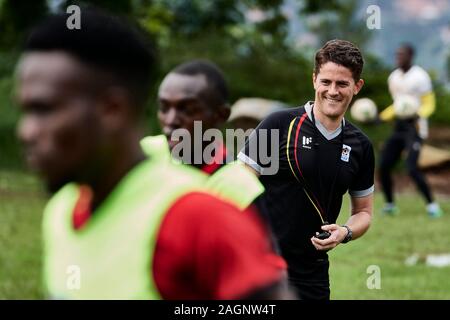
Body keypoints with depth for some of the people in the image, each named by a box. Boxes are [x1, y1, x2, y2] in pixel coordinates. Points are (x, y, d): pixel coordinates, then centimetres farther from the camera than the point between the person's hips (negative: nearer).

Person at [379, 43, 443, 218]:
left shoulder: (420, 77, -11)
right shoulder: (394, 77, 12)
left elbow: (429, 104, -9)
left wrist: (418, 116, -28)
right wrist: (380, 118, 17)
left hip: (415, 128, -7)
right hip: (399, 127, 7)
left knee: (412, 169, -18)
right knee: (383, 166, 0)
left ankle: (432, 204, -2)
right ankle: (390, 204, 18)